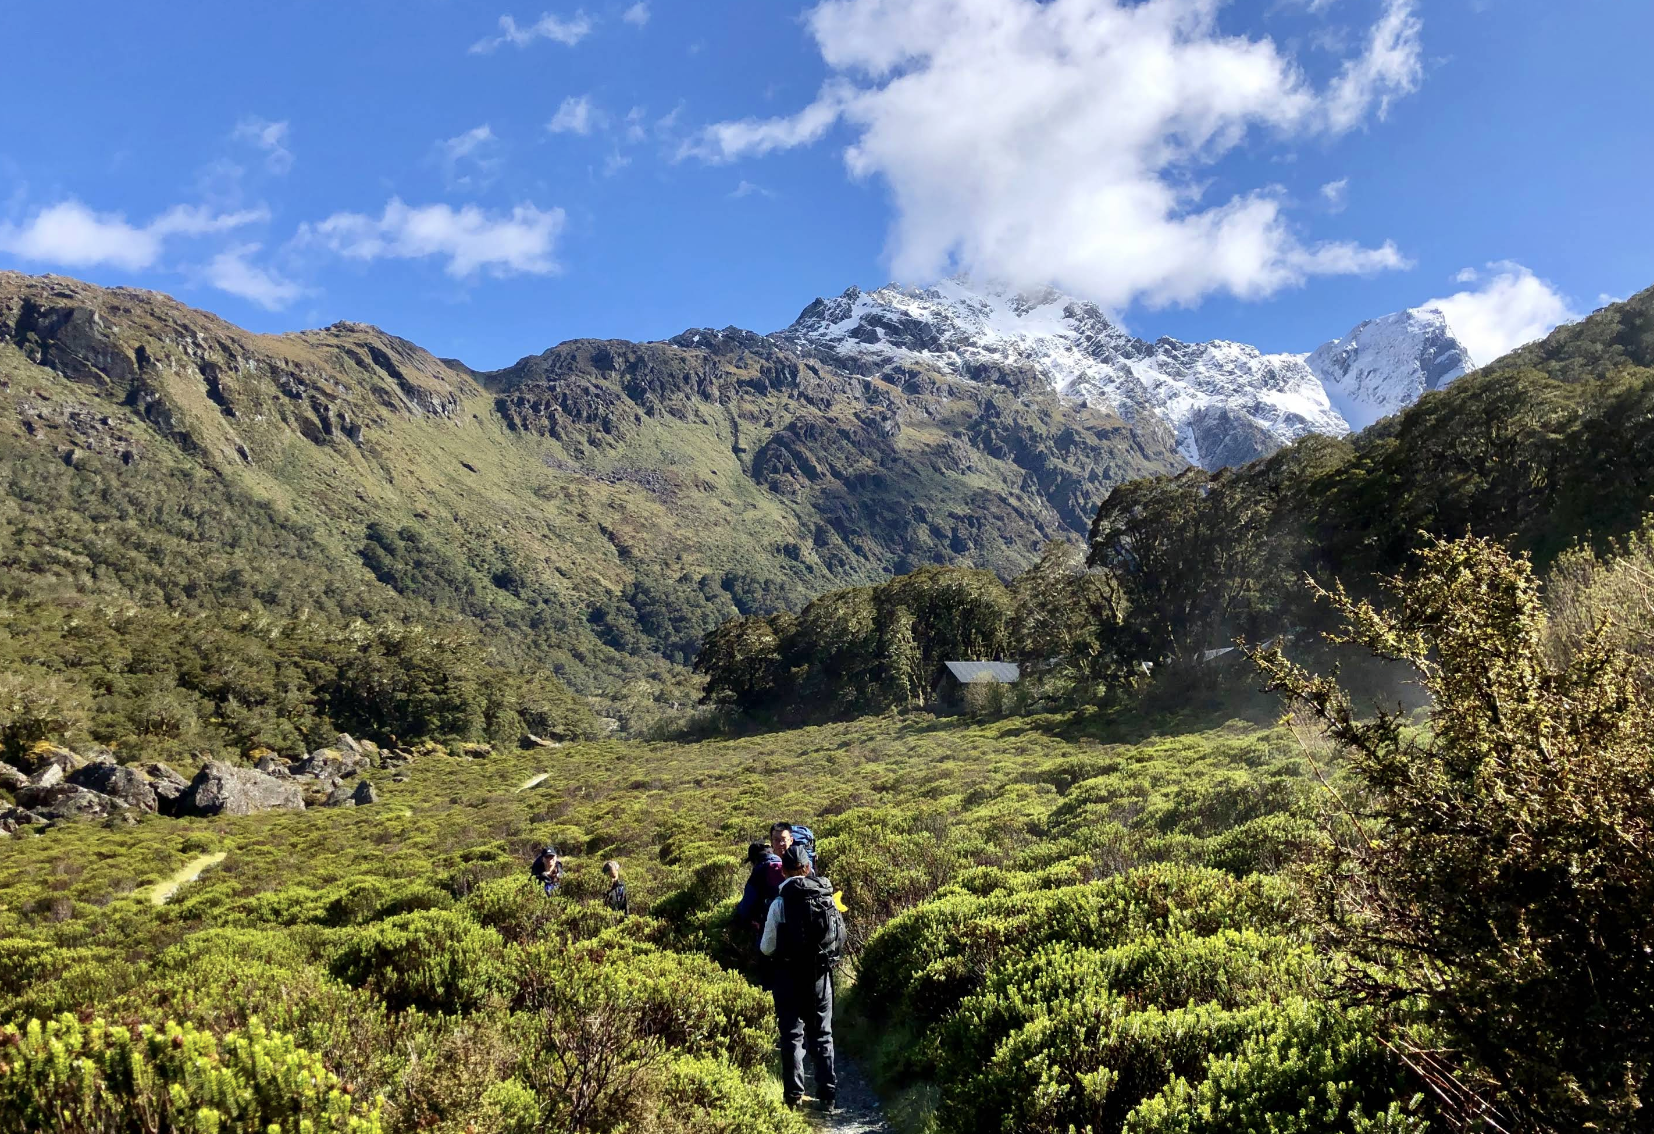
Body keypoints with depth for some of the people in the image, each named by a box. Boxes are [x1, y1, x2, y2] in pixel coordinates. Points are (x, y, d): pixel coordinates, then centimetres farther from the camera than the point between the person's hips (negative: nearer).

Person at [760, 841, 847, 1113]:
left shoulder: (781, 902, -13)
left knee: (792, 1034, 8)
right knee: (822, 1035, 13)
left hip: (790, 976, -3)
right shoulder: (827, 897, -3)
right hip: (820, 975, 3)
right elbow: (840, 938, 6)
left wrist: (764, 944, 16)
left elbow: (767, 948, -6)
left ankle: (794, 1095, 9)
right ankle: (828, 1095, 13)